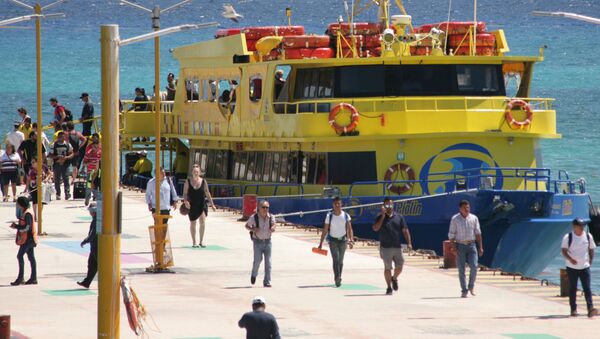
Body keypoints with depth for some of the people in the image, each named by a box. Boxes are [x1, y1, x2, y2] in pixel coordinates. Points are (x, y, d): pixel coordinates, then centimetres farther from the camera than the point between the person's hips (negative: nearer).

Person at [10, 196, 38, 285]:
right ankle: (33, 278, 13)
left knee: (20, 256, -10)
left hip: (28, 239, -10)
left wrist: (16, 226, -14)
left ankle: (20, 278, -9)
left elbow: (27, 227, -22)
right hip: (29, 239, 10)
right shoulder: (24, 213, 14)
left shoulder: (27, 214, -17)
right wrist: (16, 226, 7)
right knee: (31, 257, 10)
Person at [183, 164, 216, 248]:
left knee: (203, 222, -15)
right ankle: (194, 242, 23)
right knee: (192, 224, 8)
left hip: (202, 205, 0)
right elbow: (185, 194, 0)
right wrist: (185, 201, -19)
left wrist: (212, 204, 7)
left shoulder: (203, 181, 0)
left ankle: (201, 241, -3)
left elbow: (207, 194, 6)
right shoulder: (188, 182, -2)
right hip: (192, 206, 0)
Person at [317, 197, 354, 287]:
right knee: (335, 259, -16)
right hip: (333, 240, -2)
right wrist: (321, 243, -4)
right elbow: (325, 230, -3)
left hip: (343, 240, 2)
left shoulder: (346, 215, -4)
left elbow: (349, 228, -10)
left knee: (340, 261, 10)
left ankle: (338, 278, 24)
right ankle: (337, 278, -24)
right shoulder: (329, 216, -7)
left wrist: (351, 239, -26)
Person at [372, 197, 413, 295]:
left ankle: (394, 278, 33)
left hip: (397, 246, 2)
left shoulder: (399, 217, 7)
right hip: (385, 247, -2)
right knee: (387, 268, -1)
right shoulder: (380, 217, 2)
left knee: (399, 266, 2)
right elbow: (375, 228, -14)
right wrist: (383, 216, -15)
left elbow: (405, 230, 7)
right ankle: (389, 287, 9)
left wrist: (409, 243, -2)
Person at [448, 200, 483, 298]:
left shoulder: (474, 218, 5)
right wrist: (454, 247, -11)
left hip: (471, 245, 1)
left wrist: (480, 247, 5)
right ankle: (464, 290, 7)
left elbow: (478, 233, 10)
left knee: (474, 266, -11)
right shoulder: (455, 219, -3)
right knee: (461, 269, 0)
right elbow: (451, 234, -2)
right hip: (460, 246, -1)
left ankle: (471, 286, 10)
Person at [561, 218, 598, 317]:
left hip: (585, 267, 1)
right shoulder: (568, 237, -6)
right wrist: (570, 259, -24)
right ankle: (573, 310, 13)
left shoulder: (588, 236, 2)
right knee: (572, 289, 5)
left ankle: (590, 309, -15)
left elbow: (591, 249, 14)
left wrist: (590, 261, 5)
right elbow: (564, 251, -8)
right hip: (572, 267, -1)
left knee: (587, 288, -8)